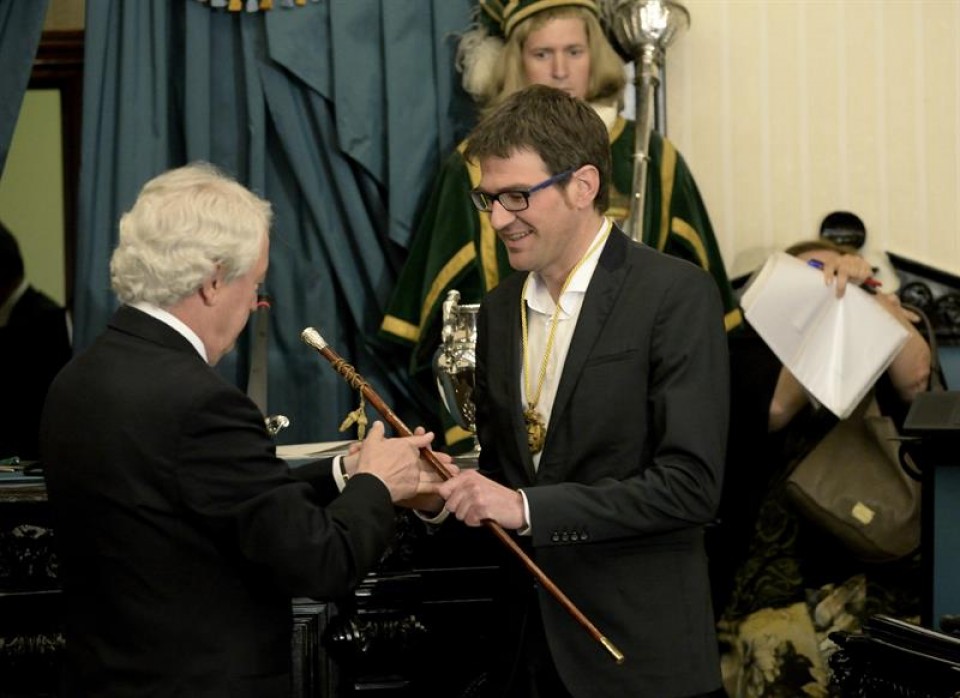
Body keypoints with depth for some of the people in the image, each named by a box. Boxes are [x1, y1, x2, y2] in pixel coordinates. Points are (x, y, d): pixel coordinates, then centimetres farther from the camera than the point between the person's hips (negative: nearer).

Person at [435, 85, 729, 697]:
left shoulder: (677, 295, -11)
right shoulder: (501, 308, 9)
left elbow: (691, 484, -18)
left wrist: (528, 508, -21)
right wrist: (449, 484, -4)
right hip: (526, 643, 6)